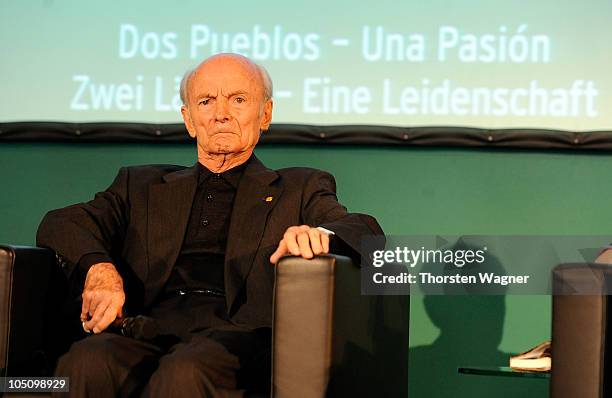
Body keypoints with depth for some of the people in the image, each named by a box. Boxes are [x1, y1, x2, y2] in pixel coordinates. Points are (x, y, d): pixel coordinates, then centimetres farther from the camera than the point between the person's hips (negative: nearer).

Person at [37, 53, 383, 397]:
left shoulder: (300, 189, 22)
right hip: (150, 327, 2)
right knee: (85, 363, -33)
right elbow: (60, 224, 15)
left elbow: (366, 231, 4)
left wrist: (319, 234, -21)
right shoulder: (143, 185, 27)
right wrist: (100, 268, -9)